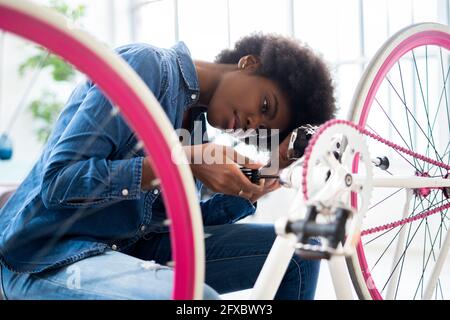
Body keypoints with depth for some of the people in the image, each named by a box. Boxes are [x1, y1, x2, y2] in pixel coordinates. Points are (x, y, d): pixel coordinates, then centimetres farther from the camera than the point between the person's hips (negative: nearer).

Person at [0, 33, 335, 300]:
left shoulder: (196, 123, 10)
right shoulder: (146, 65, -14)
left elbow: (173, 220, 7)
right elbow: (58, 181, -21)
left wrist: (244, 197, -8)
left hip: (132, 247, 7)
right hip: (50, 258, -7)